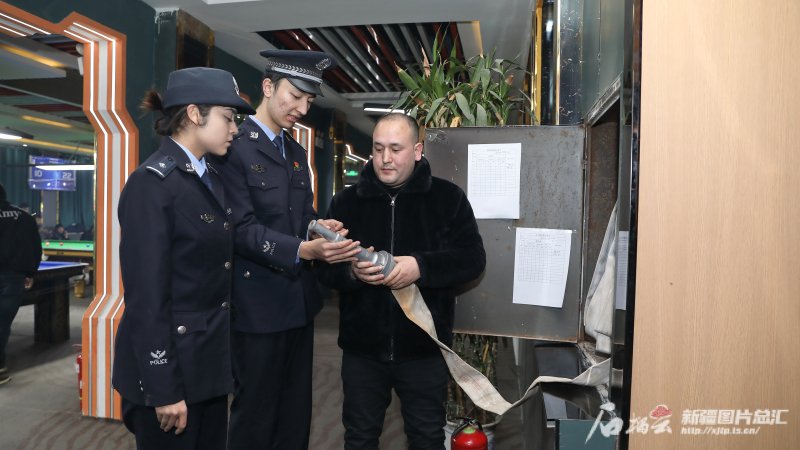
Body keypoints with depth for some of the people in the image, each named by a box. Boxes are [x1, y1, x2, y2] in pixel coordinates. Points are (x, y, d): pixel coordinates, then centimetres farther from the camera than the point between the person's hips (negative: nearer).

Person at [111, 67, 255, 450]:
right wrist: (163, 389, -17)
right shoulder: (152, 183, -16)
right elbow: (146, 296, -19)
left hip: (212, 360, 8)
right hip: (171, 362, -8)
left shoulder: (211, 179, 9)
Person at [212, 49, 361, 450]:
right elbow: (242, 228, -17)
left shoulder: (296, 153, 15)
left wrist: (322, 227, -5)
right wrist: (302, 249, -30)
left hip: (299, 301, 7)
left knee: (296, 413, 17)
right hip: (258, 305, -7)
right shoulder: (234, 146, -10)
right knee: (255, 416, 7)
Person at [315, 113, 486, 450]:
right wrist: (351, 272, -21)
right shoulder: (346, 202, 3)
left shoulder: (448, 198, -2)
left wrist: (422, 267, -24)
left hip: (424, 349, -1)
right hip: (362, 349, 2)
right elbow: (323, 268, 1)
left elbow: (473, 258, -8)